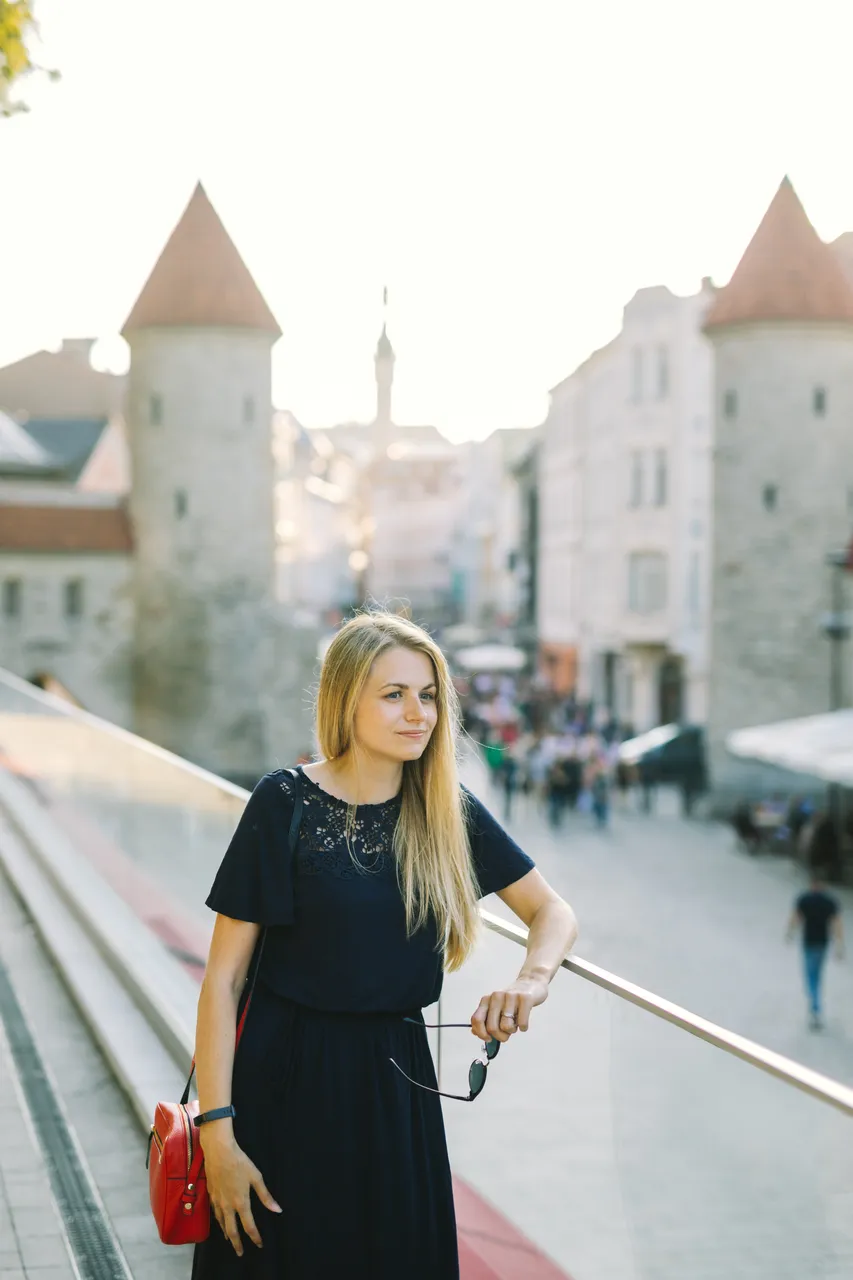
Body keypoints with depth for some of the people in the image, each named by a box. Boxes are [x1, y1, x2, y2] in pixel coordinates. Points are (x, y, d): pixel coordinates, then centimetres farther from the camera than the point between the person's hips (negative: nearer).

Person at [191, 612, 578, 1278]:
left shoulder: (448, 810, 1)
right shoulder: (286, 804, -11)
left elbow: (553, 910, 7)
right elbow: (223, 976, -11)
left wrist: (532, 977, -17)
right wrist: (217, 1131, -15)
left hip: (396, 1079, 4)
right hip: (287, 1082, -4)